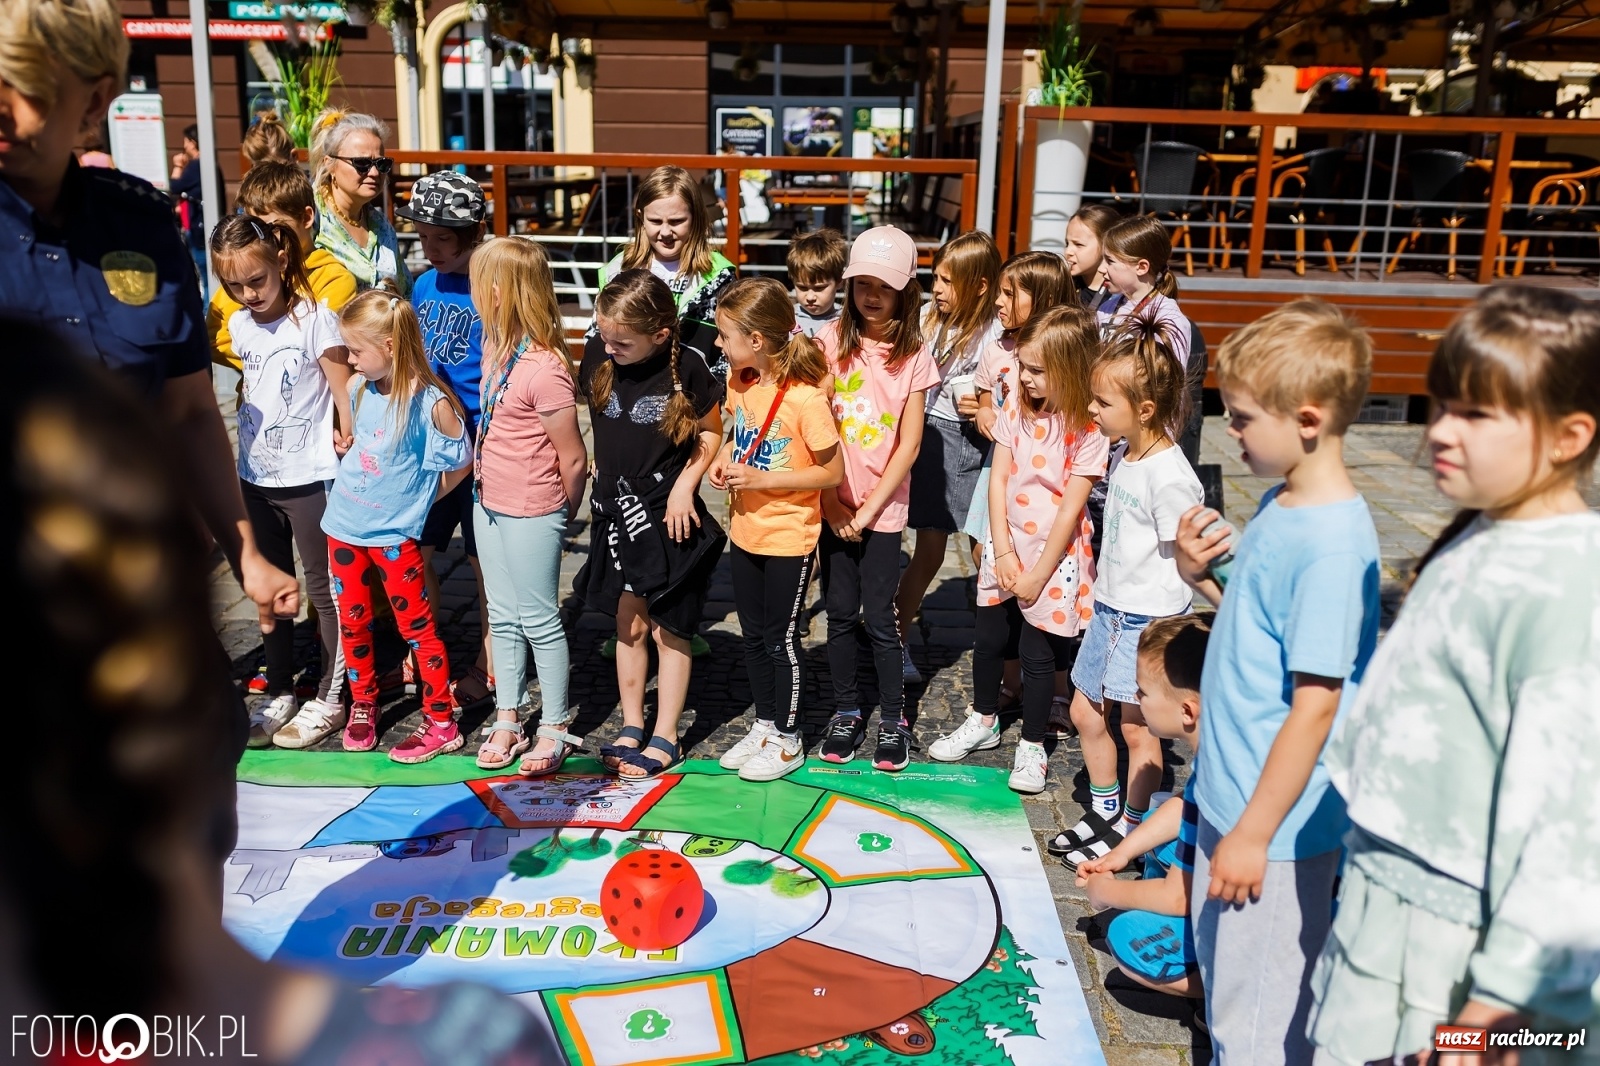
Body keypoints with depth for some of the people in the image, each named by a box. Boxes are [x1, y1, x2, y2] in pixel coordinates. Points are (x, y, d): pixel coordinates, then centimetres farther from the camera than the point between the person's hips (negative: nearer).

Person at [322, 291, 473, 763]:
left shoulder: (430, 403, -20)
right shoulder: (360, 389, 0)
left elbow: (460, 463, -9)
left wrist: (416, 497, 0)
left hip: (394, 534, -6)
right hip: (344, 526, 6)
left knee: (417, 627, 3)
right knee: (352, 622, 16)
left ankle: (440, 724, 14)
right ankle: (362, 706, 34)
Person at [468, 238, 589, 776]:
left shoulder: (545, 370, -24)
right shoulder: (496, 345, 3)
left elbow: (573, 459, -18)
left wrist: (563, 514, -4)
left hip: (531, 514, -8)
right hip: (490, 503, 8)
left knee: (540, 620, 4)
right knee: (503, 617, 16)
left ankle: (555, 728, 18)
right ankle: (507, 719, 29)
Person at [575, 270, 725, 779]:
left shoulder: (687, 369, -17)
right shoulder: (597, 353, -5)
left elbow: (711, 433, -5)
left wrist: (685, 485, -15)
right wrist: (603, 471, 8)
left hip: (668, 514, -4)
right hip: (616, 511, 4)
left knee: (667, 629, 6)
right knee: (629, 623, 15)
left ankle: (666, 737, 19)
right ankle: (631, 726, 29)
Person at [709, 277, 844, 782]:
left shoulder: (806, 398, -23)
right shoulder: (740, 382, -1)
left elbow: (833, 471, -18)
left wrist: (761, 478, -24)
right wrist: (726, 458, -5)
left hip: (789, 538, -7)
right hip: (746, 532, 7)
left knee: (781, 639, 6)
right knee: (753, 635, 17)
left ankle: (787, 740, 24)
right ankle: (764, 724, 35)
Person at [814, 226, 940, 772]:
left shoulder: (914, 355, -3)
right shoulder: (831, 341, -1)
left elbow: (909, 444, -4)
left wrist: (869, 508, -10)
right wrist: (832, 500, -9)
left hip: (884, 506, -1)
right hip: (834, 504, 1)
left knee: (878, 616, 2)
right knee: (840, 613, 9)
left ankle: (893, 719, 18)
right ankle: (846, 712, 25)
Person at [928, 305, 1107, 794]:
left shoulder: (1088, 430, -15)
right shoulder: (1016, 412, -1)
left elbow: (1071, 507, -14)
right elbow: (997, 480, -1)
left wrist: (1037, 574, -13)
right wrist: (1003, 552, -8)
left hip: (1053, 556, -4)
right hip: (1005, 549, 5)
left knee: (1038, 653, 5)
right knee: (989, 640, 16)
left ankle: (1032, 744, 24)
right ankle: (984, 721, 38)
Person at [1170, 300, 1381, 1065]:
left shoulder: (1333, 544, -24)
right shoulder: (1279, 506, 3)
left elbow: (1315, 706, -23)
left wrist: (1255, 832, -18)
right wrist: (1200, 575, -3)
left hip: (1276, 823, -9)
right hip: (1229, 798, 9)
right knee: (1220, 972, 26)